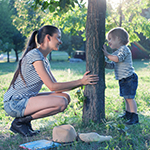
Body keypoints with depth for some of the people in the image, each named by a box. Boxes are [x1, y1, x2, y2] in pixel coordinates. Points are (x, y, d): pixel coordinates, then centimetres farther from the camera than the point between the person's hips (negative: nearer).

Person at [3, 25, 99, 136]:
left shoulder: (44, 59, 14)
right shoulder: (35, 55, -16)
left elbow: (57, 88, 11)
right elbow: (52, 86, -18)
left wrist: (82, 81, 4)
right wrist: (80, 82, -13)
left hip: (25, 100, 9)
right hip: (14, 103, -9)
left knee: (65, 97, 4)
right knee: (61, 102, -22)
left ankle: (25, 119, 6)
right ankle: (20, 122, -7)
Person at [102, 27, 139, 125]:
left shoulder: (124, 49, -12)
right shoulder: (117, 52, 18)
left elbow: (118, 59, -29)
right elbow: (112, 65, 17)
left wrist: (107, 54, -23)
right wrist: (104, 63, 5)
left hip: (129, 78, -10)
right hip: (123, 80, 10)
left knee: (129, 97, -10)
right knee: (126, 98, 16)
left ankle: (135, 117, -7)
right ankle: (128, 114, 27)